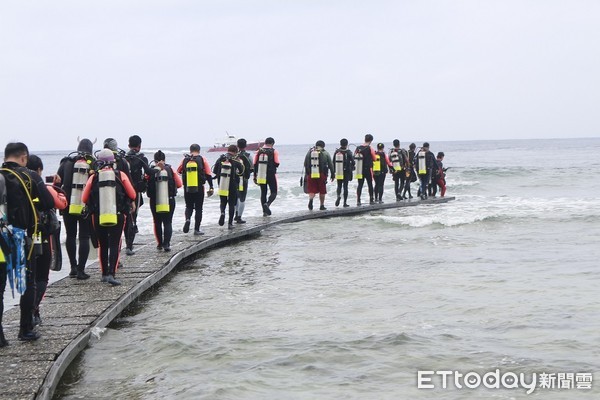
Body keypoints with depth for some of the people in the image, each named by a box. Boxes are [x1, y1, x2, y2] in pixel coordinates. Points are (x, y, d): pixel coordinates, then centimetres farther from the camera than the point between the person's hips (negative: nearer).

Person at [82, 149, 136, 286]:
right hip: (118, 216, -1)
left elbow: (84, 199, 3)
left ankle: (104, 274, 22)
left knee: (103, 245, 15)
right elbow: (132, 194, 3)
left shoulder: (94, 177, -2)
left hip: (98, 217, 1)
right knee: (114, 245, -1)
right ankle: (111, 274, -15)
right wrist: (130, 203, 25)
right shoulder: (120, 175, -2)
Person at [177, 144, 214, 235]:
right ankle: (196, 229, 7)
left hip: (187, 189, 1)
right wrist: (211, 187, 3)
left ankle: (187, 219, -12)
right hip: (199, 188, -1)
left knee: (189, 206, 18)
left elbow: (178, 172, 10)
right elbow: (208, 175, -2)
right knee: (198, 208, 8)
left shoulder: (185, 160, 1)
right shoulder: (202, 160, -2)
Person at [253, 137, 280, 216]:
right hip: (271, 175, -4)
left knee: (263, 193, 13)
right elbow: (277, 164, -9)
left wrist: (255, 176, 11)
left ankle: (265, 211, 12)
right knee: (273, 192, 5)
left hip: (261, 176, 4)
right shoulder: (274, 152, -5)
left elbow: (255, 164, 5)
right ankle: (267, 204, -22)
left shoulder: (258, 152, 5)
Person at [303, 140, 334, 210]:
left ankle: (311, 199, -25)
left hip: (311, 175, 1)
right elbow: (330, 165, 5)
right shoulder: (325, 153, 4)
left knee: (312, 190, 3)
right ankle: (322, 205, 14)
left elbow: (305, 164, 9)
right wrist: (332, 175, 11)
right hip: (322, 175, -1)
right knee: (322, 191, 10)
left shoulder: (309, 152, 9)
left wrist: (307, 173, 18)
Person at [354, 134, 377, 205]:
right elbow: (374, 158, -3)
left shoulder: (358, 148, 3)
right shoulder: (370, 149, -10)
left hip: (359, 169, 4)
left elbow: (355, 157, 8)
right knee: (370, 184, 9)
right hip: (368, 169, -4)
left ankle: (358, 200, -3)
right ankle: (371, 200, 15)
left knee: (360, 185, 5)